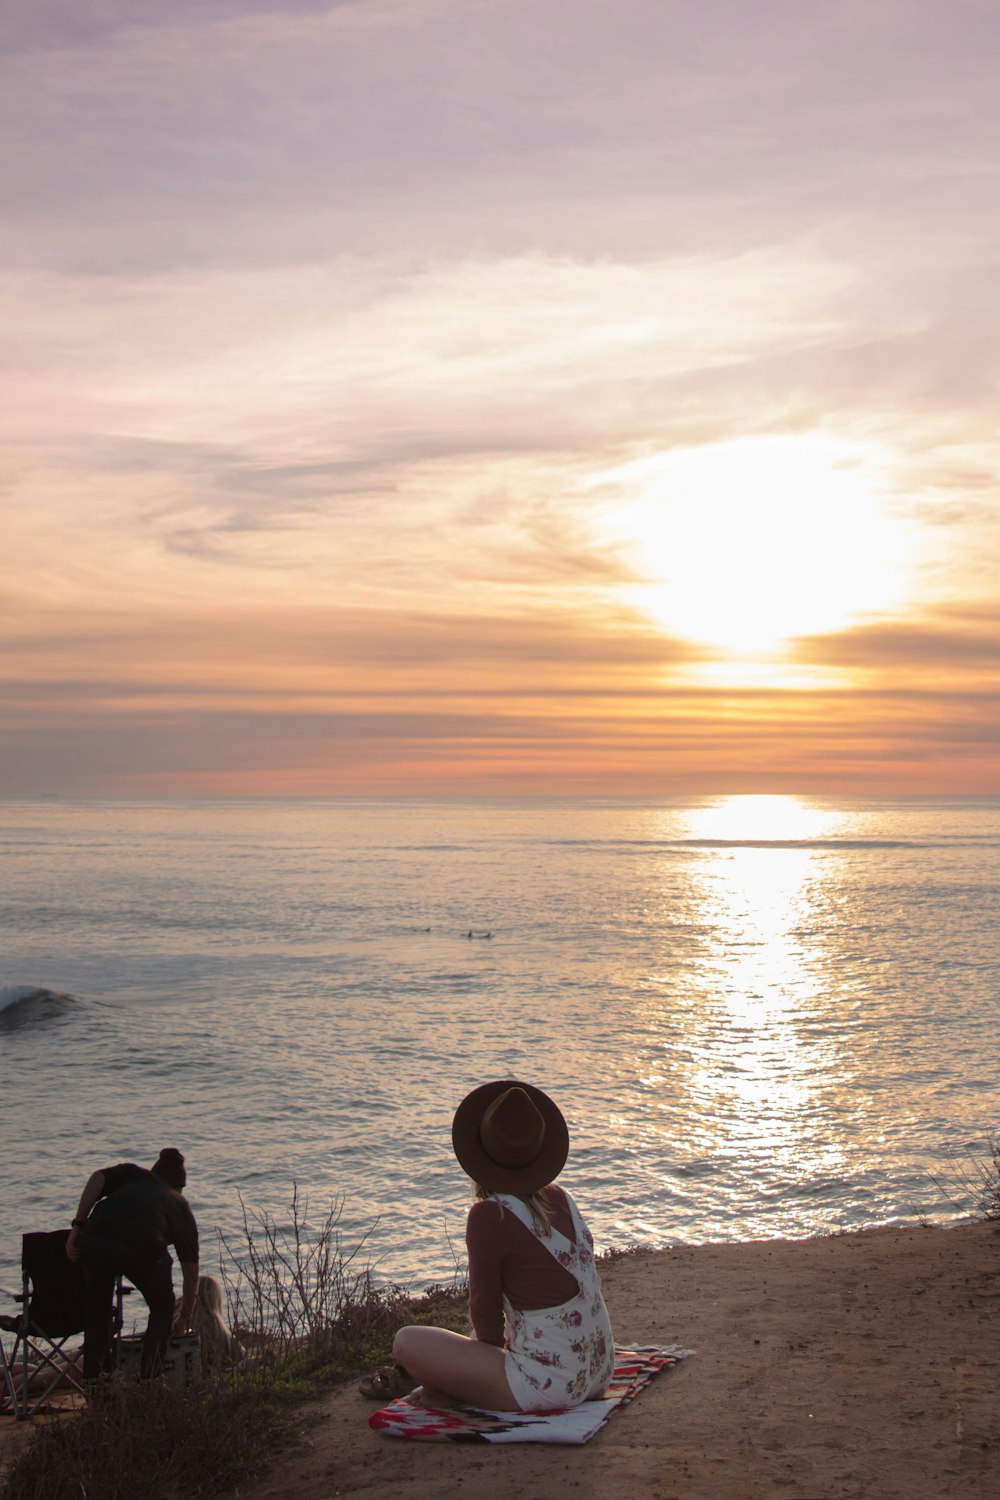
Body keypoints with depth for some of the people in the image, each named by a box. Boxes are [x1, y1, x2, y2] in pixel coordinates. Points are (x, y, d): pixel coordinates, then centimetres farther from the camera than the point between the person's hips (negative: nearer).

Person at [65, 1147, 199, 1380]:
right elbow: (191, 1271, 36)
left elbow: (97, 1179, 11)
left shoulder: (132, 1173, 35)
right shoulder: (181, 1205, 33)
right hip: (144, 1247, -1)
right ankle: (148, 1378, 18)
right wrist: (185, 1314, 50)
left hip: (96, 1238, 1)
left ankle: (93, 1378, 24)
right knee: (162, 1309, 26)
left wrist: (78, 1226, 9)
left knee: (97, 1309, 27)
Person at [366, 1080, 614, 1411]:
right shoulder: (561, 1199, 3)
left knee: (407, 1341, -3)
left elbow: (485, 1308, -6)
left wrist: (497, 1349, 13)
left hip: (549, 1386, -8)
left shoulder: (490, 1215, -17)